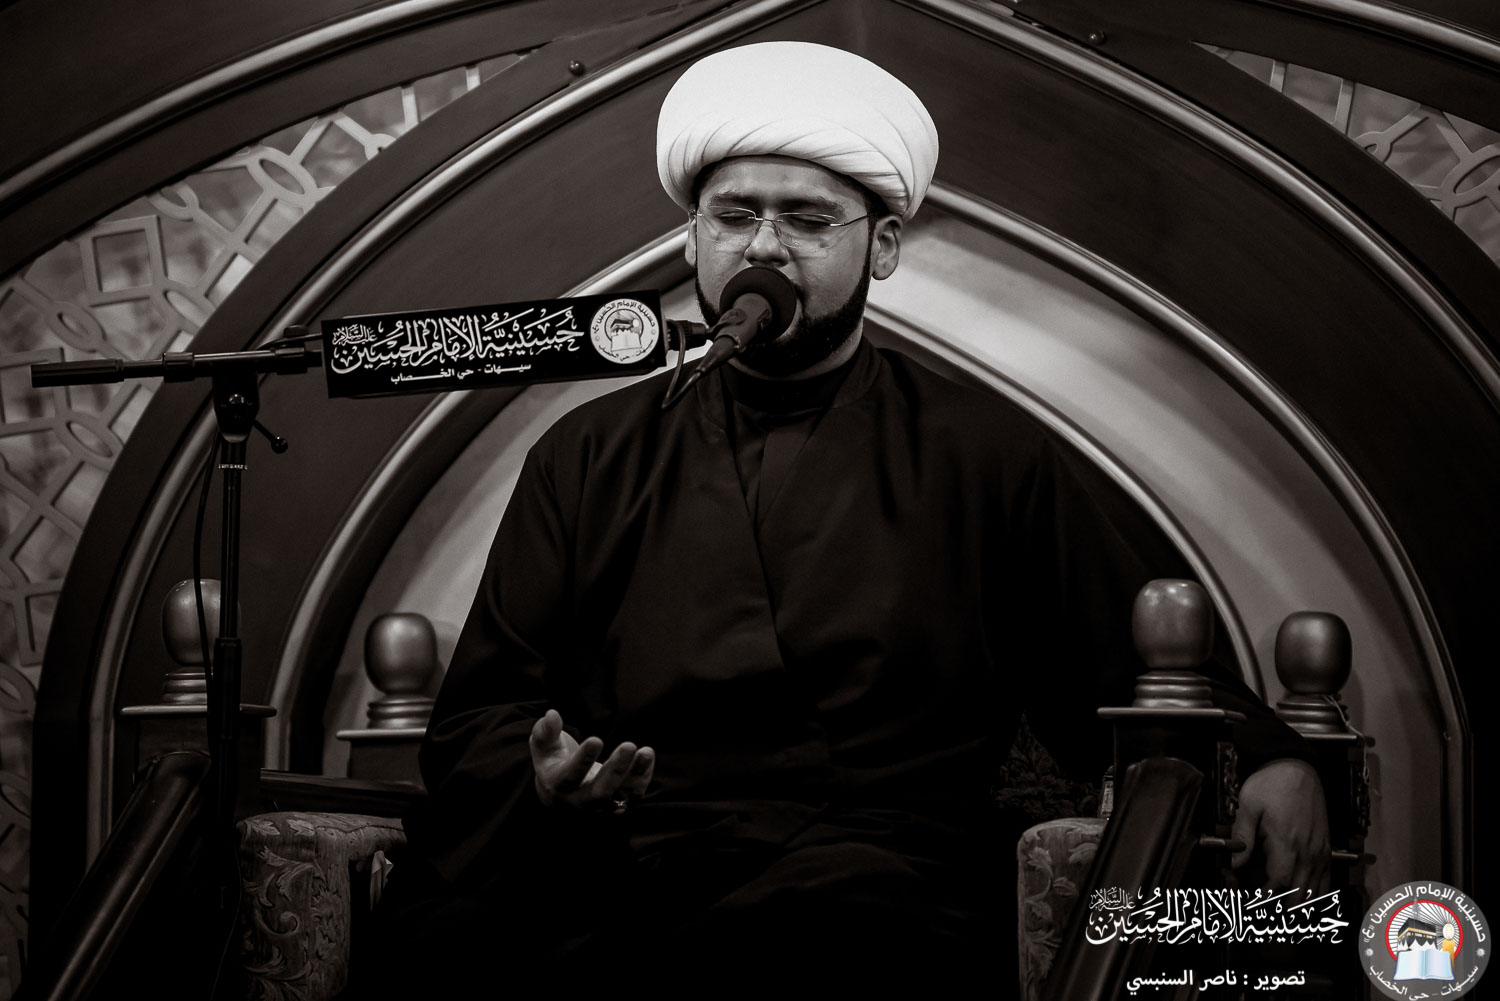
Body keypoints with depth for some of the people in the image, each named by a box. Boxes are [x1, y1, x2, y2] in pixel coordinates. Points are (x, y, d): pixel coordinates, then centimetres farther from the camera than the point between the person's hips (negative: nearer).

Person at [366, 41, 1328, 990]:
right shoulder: (588, 457, 18)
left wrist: (1263, 756, -1)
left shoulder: (989, 456, 15)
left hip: (879, 914, -1)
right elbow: (480, 716, 16)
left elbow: (1155, 664, 21)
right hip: (603, 890, 2)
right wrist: (541, 778, -8)